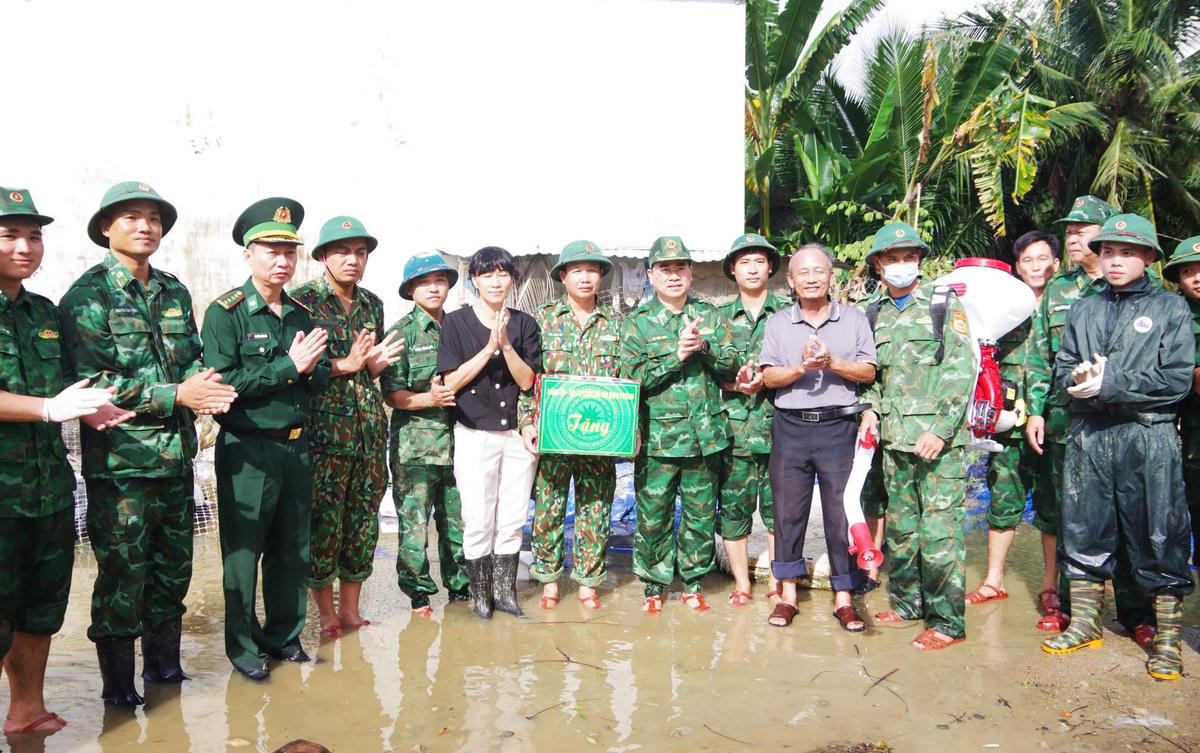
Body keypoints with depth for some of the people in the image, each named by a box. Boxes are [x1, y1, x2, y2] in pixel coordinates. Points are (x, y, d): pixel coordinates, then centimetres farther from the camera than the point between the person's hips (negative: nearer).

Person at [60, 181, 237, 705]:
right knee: (122, 574, 2)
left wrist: (203, 384, -8)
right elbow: (91, 382, -16)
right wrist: (177, 394, -20)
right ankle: (118, 684, 18)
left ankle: (163, 662, 32)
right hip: (120, 460, -6)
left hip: (176, 455, 6)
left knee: (173, 566, 15)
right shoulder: (88, 295, -8)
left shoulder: (175, 293, 11)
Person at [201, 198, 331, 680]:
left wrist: (310, 369, -12)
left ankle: (284, 634, 28)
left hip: (296, 446, 6)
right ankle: (243, 645, 18)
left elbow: (321, 380, 11)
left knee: (293, 548, 13)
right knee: (243, 551, 4)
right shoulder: (226, 312, -8)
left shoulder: (302, 314, 11)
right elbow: (223, 381, -19)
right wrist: (288, 367, -19)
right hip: (247, 450, -6)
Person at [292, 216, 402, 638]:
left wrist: (376, 363, -3)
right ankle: (327, 613, 13)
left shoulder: (372, 305, 14)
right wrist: (347, 365, -13)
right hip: (322, 429, -5)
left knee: (363, 521, 8)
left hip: (368, 428, 5)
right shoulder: (303, 300, -3)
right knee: (323, 523, -1)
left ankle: (350, 609, 21)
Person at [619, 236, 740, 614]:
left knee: (701, 513, 9)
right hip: (657, 436, -2)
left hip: (705, 434, 3)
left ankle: (693, 581, 25)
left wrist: (705, 347, -12)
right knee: (653, 515, 2)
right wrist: (677, 355, -16)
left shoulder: (709, 315, 11)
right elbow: (633, 377, -8)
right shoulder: (637, 322, 2)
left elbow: (731, 368, 6)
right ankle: (654, 584, 19)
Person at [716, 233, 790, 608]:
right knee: (732, 507, 4)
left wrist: (766, 379, -12)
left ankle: (778, 582, 15)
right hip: (733, 426, 2)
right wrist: (734, 384, -9)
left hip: (778, 424, -1)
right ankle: (741, 583, 17)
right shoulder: (719, 317, 12)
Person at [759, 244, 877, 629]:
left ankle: (843, 597, 12)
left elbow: (868, 372, 2)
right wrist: (801, 368, -15)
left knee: (842, 511, 1)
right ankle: (788, 594, 16)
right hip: (790, 427, 1)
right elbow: (769, 377, 3)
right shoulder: (777, 323, 10)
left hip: (838, 427, -1)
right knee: (787, 510, 4)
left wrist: (833, 362, -14)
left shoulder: (854, 319, 8)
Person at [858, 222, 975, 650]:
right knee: (900, 526, 12)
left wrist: (941, 429, -15)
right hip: (894, 438, 5)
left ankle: (947, 621, 2)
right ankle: (907, 602, 26)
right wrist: (871, 409, 3)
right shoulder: (874, 314, 14)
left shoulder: (945, 303, 0)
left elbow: (962, 371, -7)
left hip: (939, 437, -5)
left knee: (939, 529, -7)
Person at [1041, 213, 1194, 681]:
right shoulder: (1083, 310, 16)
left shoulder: (1171, 309, 3)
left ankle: (1168, 641, 10)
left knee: (1159, 538, 0)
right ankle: (1084, 624, 22)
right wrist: (1081, 379, -10)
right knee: (1083, 532, 8)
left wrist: (1110, 384, -12)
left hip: (1149, 437, -4)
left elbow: (1177, 380, -7)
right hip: (1088, 436, 4)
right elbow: (1063, 366, 13)